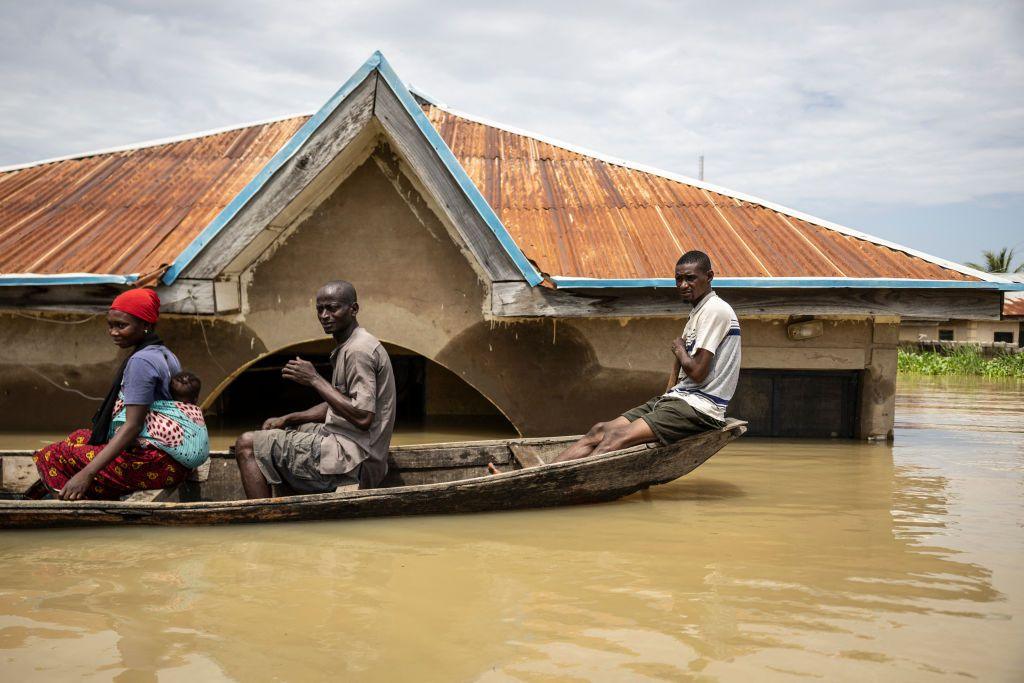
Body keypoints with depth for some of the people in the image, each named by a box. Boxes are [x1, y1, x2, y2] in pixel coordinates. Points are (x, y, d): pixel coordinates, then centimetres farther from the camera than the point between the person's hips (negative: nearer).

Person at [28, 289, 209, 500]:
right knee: (80, 438, 18)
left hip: (155, 461, -10)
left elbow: (133, 426, -21)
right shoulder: (164, 354, 15)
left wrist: (87, 473, -24)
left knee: (57, 456, -6)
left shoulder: (141, 361, -14)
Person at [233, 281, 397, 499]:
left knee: (247, 444, -8)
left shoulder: (358, 351, -17)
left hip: (352, 460, -11)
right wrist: (287, 419, 11)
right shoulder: (347, 347, 16)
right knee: (279, 430, 30)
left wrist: (315, 379, -18)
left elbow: (363, 417, -25)